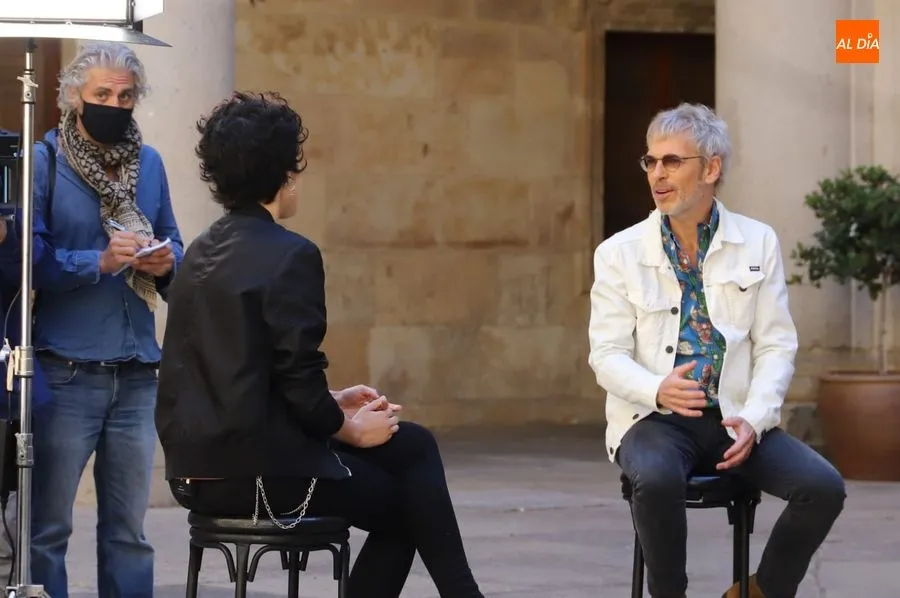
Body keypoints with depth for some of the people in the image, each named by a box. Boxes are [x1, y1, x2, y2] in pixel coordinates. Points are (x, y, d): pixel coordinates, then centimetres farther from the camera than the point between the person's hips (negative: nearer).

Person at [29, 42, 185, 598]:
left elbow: (172, 242, 18)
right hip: (67, 369, -5)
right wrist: (100, 262, -21)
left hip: (137, 371, 5)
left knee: (129, 528, 9)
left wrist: (166, 263, -4)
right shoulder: (44, 161, -4)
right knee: (47, 525, 0)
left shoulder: (149, 163, 11)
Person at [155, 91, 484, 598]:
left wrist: (333, 405, 16)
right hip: (259, 473, -8)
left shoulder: (202, 253, 12)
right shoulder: (291, 256, -14)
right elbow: (298, 381, -18)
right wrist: (350, 429, 1)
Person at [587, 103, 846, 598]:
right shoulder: (619, 253, 2)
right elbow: (607, 355, -3)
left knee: (823, 487, -21)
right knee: (658, 479, -36)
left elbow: (776, 346, 3)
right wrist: (659, 389, -24)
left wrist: (754, 418, -14)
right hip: (654, 420, -2)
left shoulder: (758, 244, 6)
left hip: (735, 420, 2)